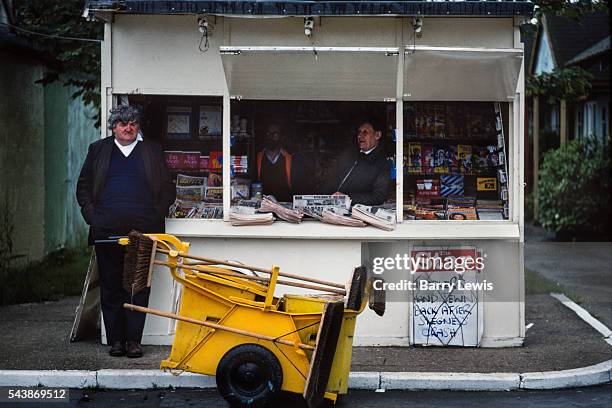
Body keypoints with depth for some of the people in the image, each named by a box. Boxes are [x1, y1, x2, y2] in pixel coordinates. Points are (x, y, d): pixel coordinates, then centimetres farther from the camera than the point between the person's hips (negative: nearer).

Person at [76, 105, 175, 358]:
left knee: (139, 288, -2)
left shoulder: (152, 151, 15)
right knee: (111, 288, 2)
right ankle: (116, 340, 8)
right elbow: (83, 186, 16)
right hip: (107, 231, 1)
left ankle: (134, 340, 3)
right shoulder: (98, 150, 15)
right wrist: (92, 215, 3)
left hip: (143, 231, 0)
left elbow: (168, 189, 14)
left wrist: (156, 215, 1)